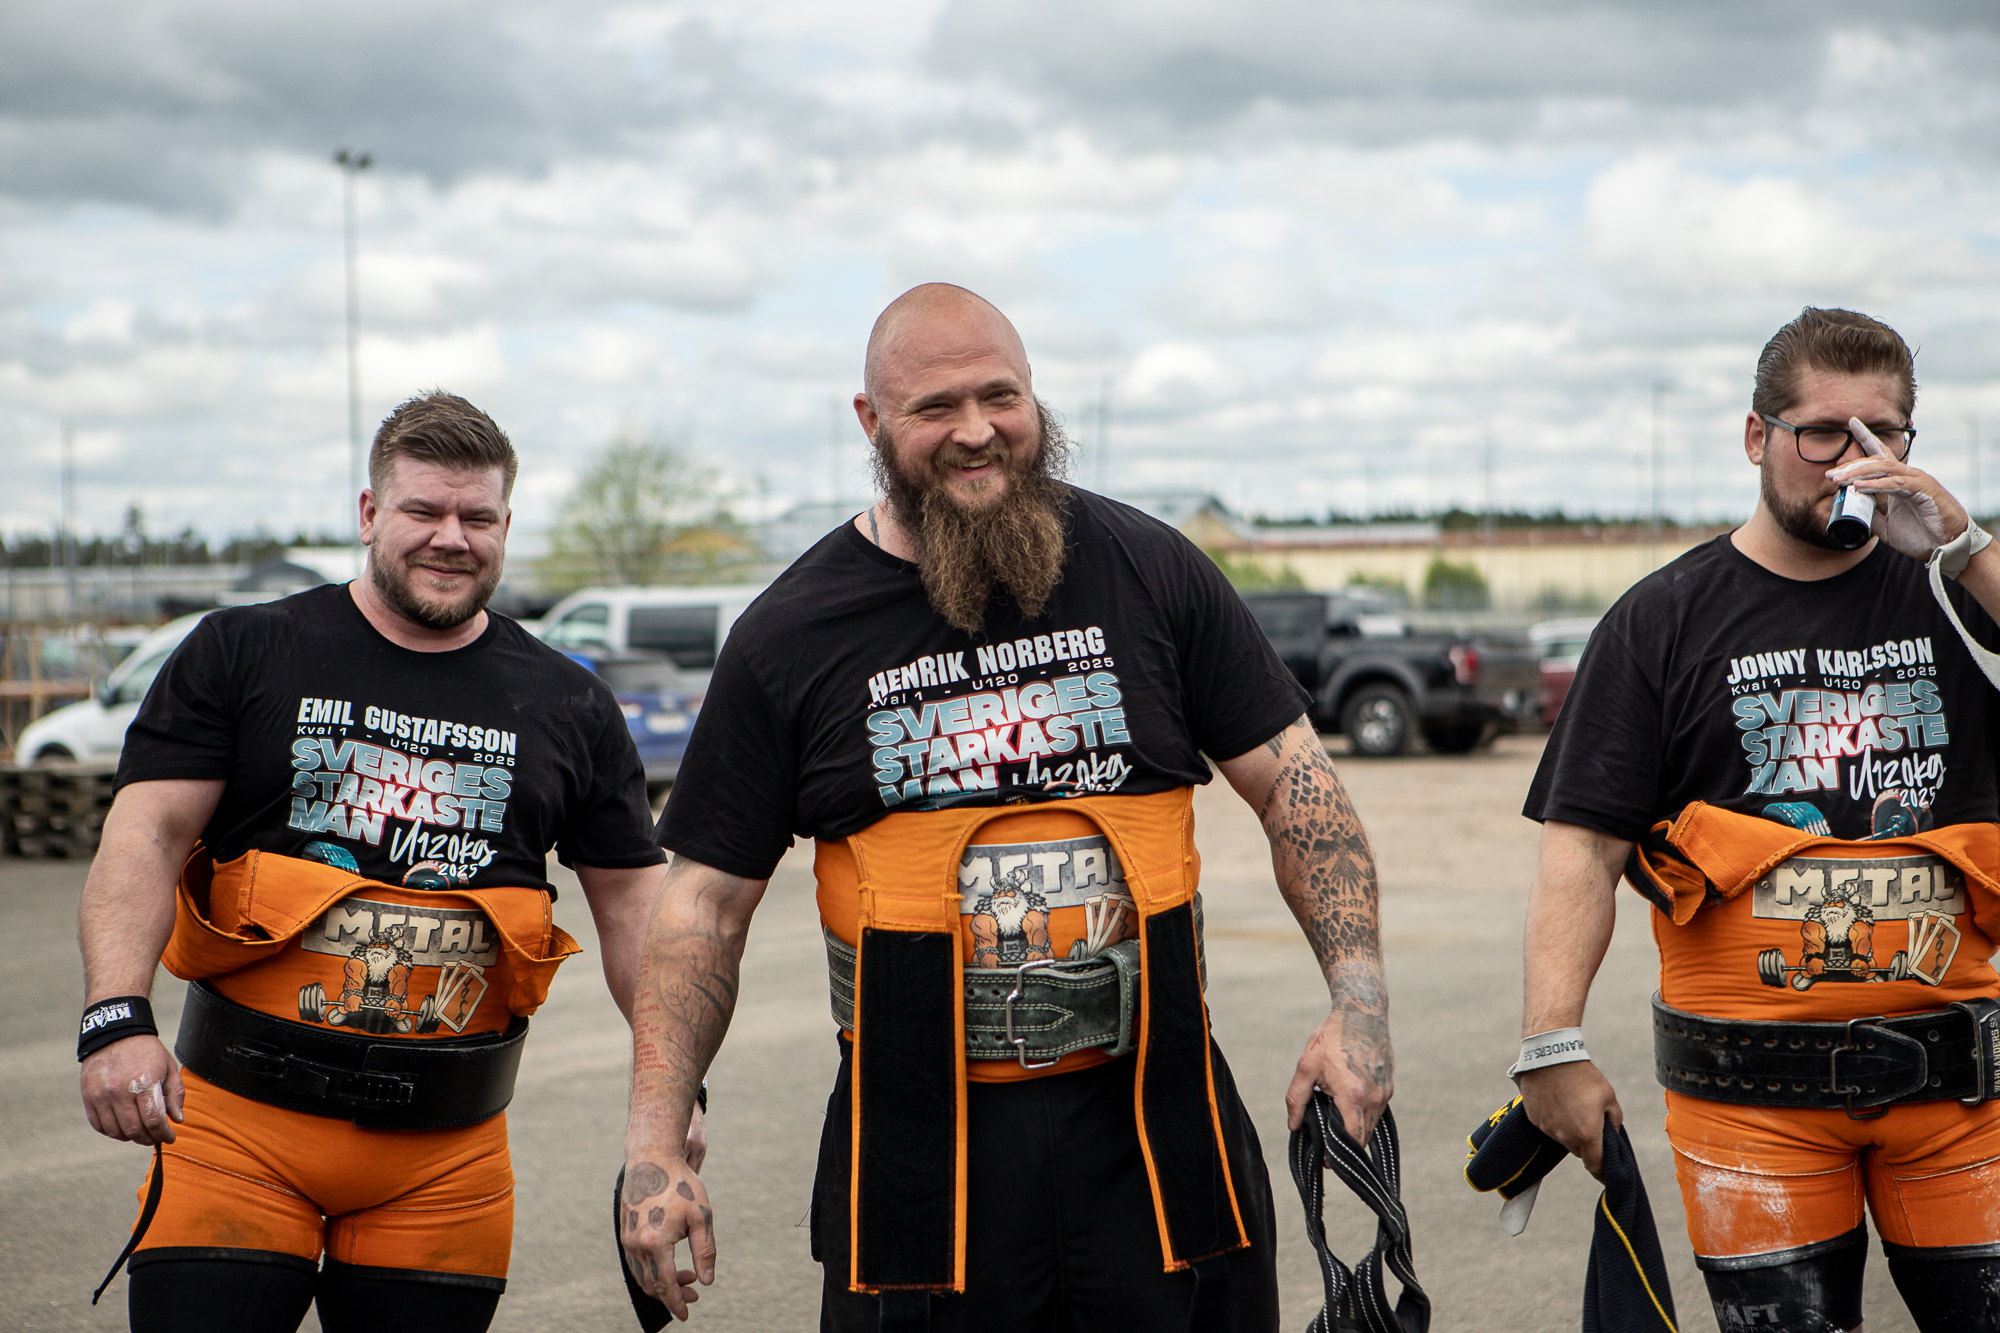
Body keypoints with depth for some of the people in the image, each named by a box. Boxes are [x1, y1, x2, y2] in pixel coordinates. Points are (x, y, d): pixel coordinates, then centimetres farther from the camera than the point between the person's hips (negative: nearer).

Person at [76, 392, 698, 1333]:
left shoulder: (567, 707, 9)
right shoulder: (244, 653, 3)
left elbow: (632, 901, 13)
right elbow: (147, 836, -4)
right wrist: (118, 1017, -19)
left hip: (448, 1149, 2)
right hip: (241, 1115, -1)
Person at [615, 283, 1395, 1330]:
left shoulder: (1151, 569, 3)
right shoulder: (787, 637, 2)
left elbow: (1292, 783, 6)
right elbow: (706, 901, 3)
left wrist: (1358, 1001, -7)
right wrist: (653, 1146, -5)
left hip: (1157, 1125, 1)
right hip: (918, 1157, 0)